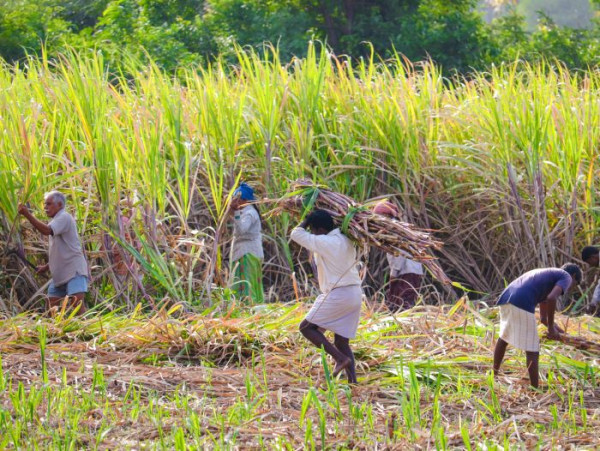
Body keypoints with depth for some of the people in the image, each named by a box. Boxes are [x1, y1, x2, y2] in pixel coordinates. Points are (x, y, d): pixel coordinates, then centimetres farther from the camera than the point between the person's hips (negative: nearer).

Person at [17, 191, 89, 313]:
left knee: (77, 303, -20)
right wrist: (46, 267, 19)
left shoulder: (64, 217, -9)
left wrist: (27, 214, -30)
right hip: (60, 274, 10)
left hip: (74, 271, -10)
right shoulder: (58, 221, 21)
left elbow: (46, 230, -28)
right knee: (51, 308, 7)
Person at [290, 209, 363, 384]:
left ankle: (340, 358, -9)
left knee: (306, 327, 3)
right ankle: (352, 381, 2)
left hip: (337, 295, -8)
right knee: (341, 341, 12)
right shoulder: (346, 240, 10)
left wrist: (308, 219, 9)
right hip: (355, 294, 8)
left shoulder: (324, 242, -12)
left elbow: (296, 234, -5)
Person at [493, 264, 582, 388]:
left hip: (505, 299, 8)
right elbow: (551, 298, -10)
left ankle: (494, 375, 47)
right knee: (532, 352, -2)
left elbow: (543, 317, 39)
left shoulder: (546, 275, 36)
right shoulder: (566, 277, 12)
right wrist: (551, 328, -1)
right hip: (522, 304, -8)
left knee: (504, 337, 32)